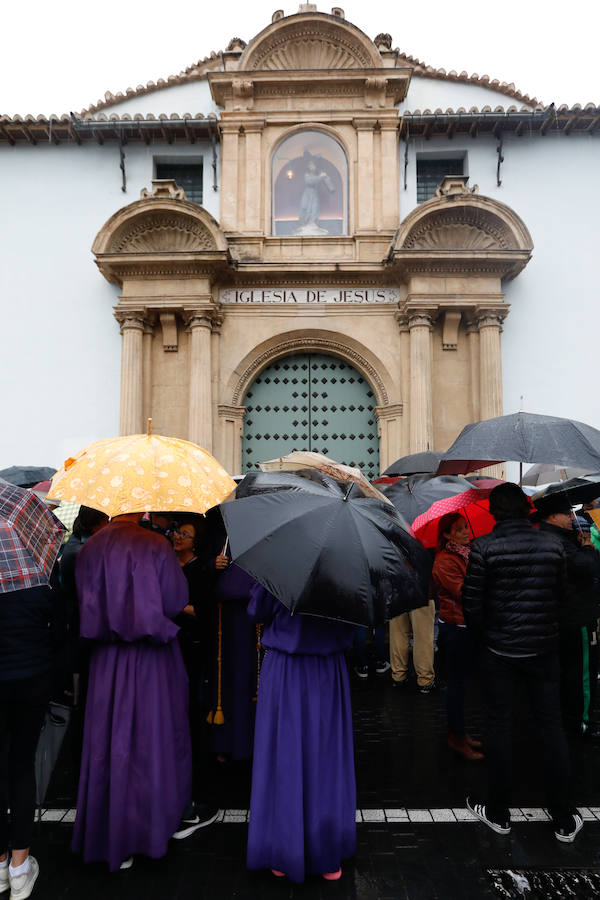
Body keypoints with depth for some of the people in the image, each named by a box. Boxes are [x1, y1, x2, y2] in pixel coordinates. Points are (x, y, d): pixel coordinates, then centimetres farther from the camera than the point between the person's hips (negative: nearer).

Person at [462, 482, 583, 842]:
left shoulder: (483, 547, -12)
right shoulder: (552, 544, -4)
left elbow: (472, 603, -10)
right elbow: (560, 593, 5)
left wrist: (483, 636, 7)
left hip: (499, 650, -2)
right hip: (543, 649, 2)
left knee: (500, 727, 10)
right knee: (551, 727, 13)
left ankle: (498, 813, 23)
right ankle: (565, 820, 23)